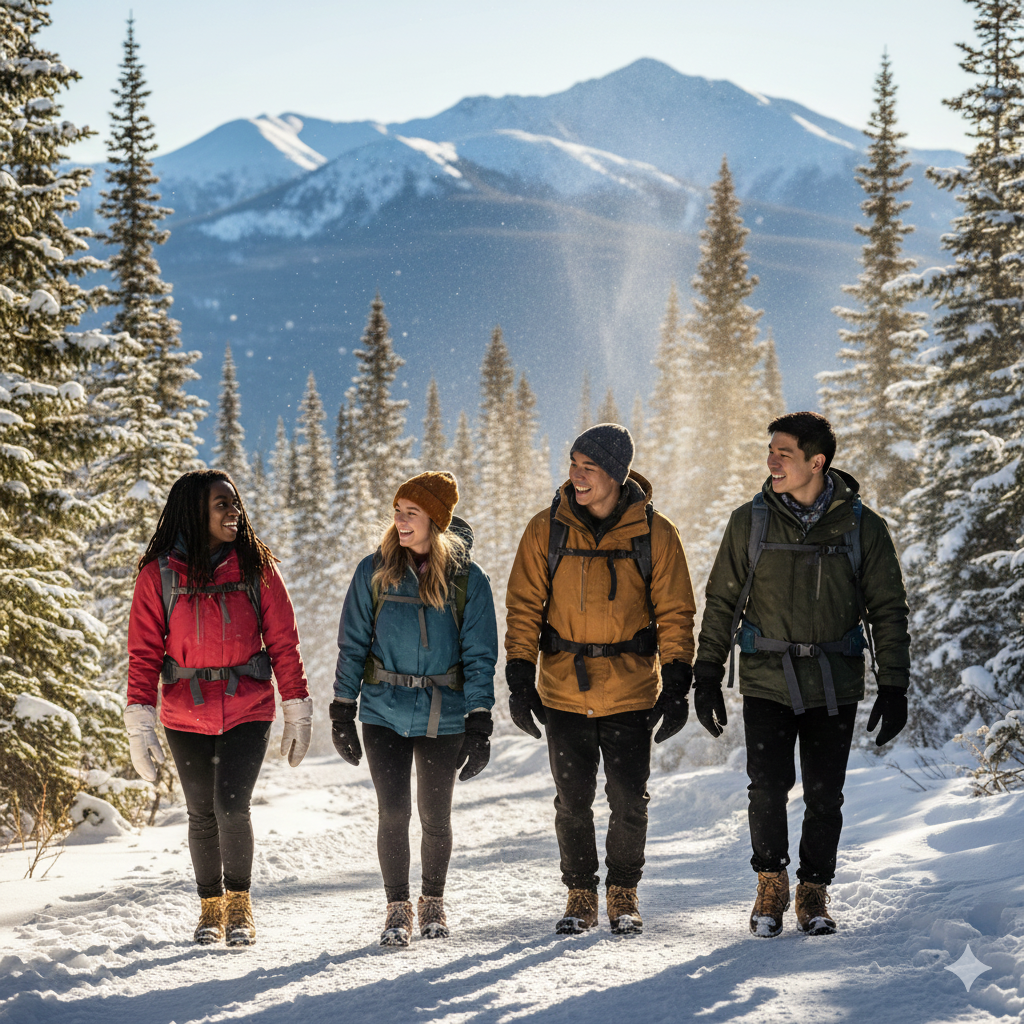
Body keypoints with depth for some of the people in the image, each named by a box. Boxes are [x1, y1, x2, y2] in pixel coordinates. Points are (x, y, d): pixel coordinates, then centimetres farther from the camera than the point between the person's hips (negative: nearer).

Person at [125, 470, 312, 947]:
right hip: (187, 715, 1)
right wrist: (140, 725, -9)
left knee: (232, 806, -13)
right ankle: (211, 908, 28)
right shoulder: (159, 574, -4)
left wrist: (298, 714, -1)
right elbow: (144, 653, -3)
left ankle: (239, 904, 8)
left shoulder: (256, 567, -2)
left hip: (248, 710, -1)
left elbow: (283, 643, 2)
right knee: (202, 815, 9)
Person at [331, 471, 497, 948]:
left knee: (435, 817, 7)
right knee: (393, 812, -6)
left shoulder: (467, 580, -2)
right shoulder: (375, 571, 0)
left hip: (443, 715, 0)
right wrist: (342, 712, 0)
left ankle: (433, 903, 27)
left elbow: (479, 656, -1)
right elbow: (353, 645, 4)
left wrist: (479, 726, -6)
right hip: (384, 712, 0)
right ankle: (398, 908, 9)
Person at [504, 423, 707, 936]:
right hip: (564, 693, 1)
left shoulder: (653, 533, -3)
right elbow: (525, 607, 2)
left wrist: (677, 685, -6)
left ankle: (623, 892, 21)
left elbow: (674, 614, 1)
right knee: (572, 801, 6)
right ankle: (580, 894, 21)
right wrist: (520, 679, -5)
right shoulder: (546, 529, -2)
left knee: (629, 801, 2)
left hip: (631, 694, -1)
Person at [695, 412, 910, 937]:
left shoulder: (861, 526, 0)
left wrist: (893, 687, -1)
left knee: (824, 796, 3)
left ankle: (814, 892, 21)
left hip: (834, 686, 0)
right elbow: (722, 601, 9)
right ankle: (771, 885, 13)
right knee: (768, 788, -9)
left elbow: (888, 610, 4)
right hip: (767, 681, 0)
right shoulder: (750, 521, 1)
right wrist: (707, 674, 6)